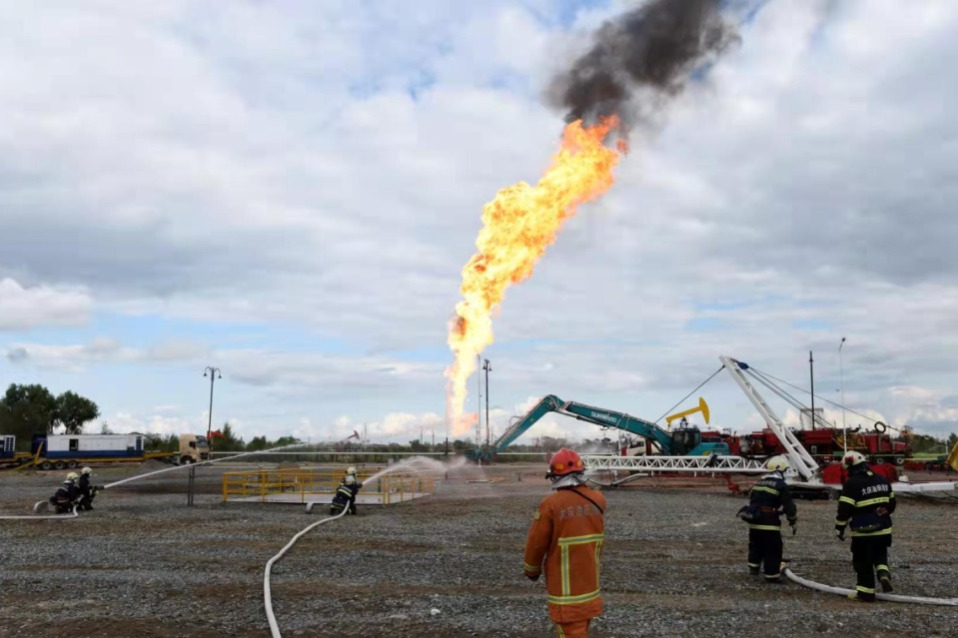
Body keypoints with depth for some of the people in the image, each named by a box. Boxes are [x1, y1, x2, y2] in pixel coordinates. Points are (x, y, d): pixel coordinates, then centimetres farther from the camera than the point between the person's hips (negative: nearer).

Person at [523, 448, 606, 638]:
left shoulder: (551, 504, -18)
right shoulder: (597, 500, -6)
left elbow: (537, 542, -9)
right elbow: (598, 538, 5)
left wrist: (532, 570, 6)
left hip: (565, 585, -5)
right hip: (590, 580, 6)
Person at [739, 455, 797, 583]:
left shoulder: (760, 482, 14)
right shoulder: (781, 485, -9)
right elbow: (789, 506, -8)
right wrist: (794, 522, 3)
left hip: (754, 520, 7)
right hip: (769, 523, -7)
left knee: (755, 545, 22)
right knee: (773, 549, 1)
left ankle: (753, 568, 30)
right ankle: (772, 575, 3)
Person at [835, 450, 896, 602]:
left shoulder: (852, 484, -15)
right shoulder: (882, 480, 7)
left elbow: (844, 509, -16)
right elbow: (891, 503, 17)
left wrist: (839, 528, -5)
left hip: (863, 531, -6)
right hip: (883, 528, 6)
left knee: (863, 561, 4)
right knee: (880, 554, 24)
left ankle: (866, 592, 9)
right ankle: (884, 573, -1)